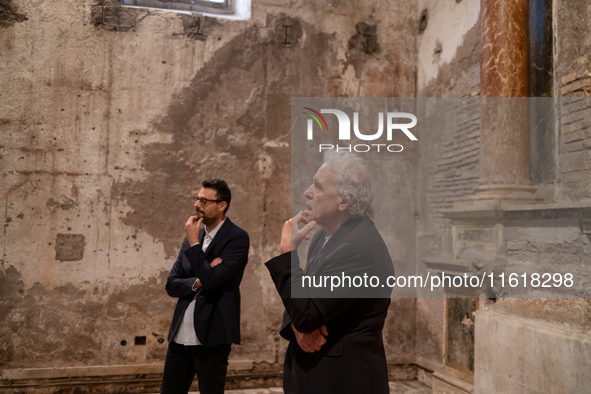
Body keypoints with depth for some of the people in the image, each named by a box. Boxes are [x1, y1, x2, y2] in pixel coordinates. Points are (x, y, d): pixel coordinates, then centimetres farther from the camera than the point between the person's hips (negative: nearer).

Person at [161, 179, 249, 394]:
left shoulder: (237, 238, -10)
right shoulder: (194, 237, 10)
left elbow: (211, 279, -21)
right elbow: (171, 285, 7)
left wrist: (194, 242, -14)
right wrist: (198, 282, -12)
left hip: (211, 336, -6)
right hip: (181, 335, 6)